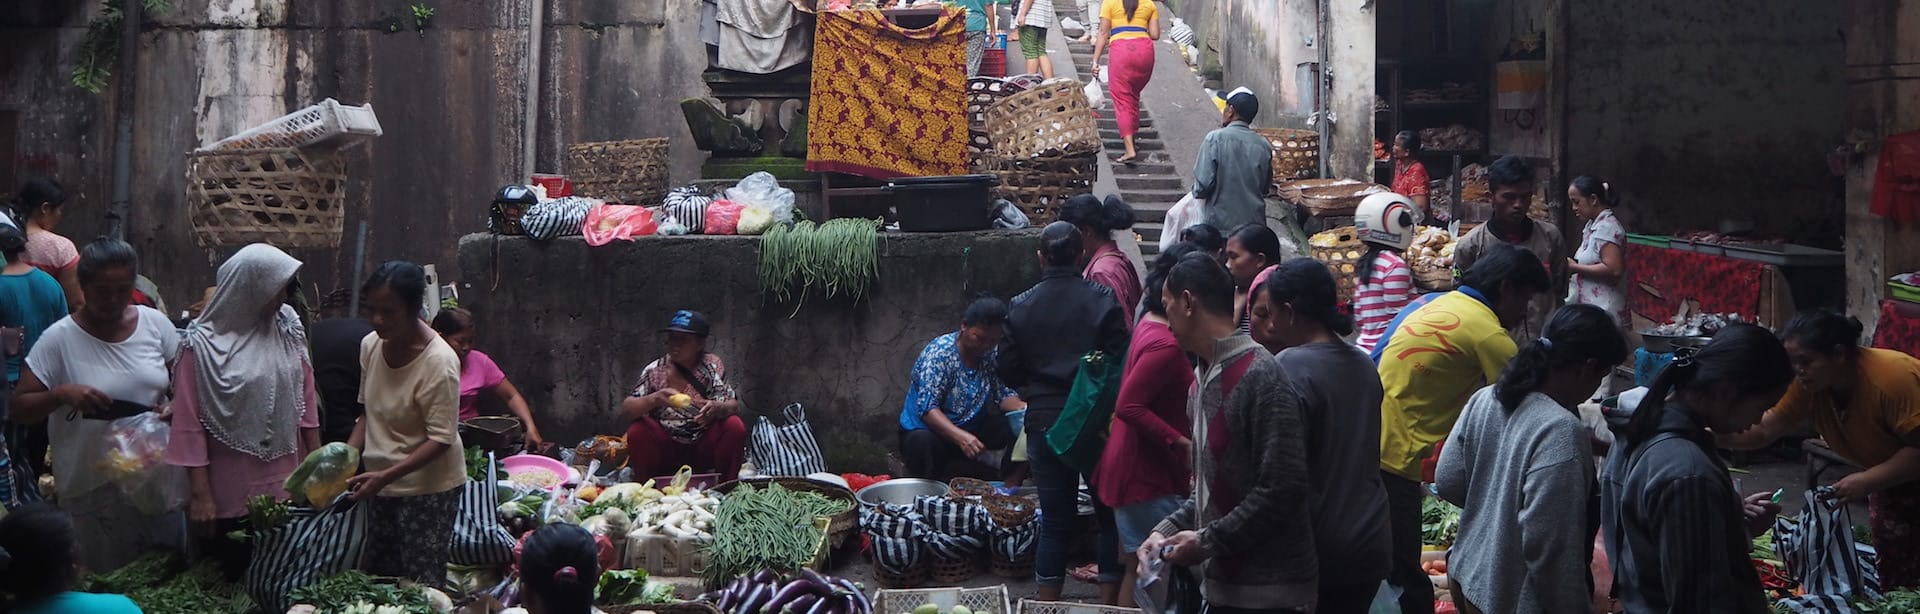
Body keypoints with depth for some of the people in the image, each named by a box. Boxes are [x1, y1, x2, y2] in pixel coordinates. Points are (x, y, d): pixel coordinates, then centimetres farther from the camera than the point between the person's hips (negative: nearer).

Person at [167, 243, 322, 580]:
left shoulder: (287, 328, 3)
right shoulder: (204, 344, -10)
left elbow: (306, 402, 8)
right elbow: (189, 424, -9)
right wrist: (200, 494, -12)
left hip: (285, 487, 3)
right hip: (230, 496, -3)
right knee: (229, 581, 7)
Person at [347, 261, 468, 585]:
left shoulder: (438, 361, -22)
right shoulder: (371, 345, 0)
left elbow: (441, 439, -22)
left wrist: (385, 476, -29)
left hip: (428, 489, -7)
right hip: (382, 485, 7)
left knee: (421, 587, -2)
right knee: (378, 576, 15)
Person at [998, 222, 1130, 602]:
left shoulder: (1020, 307, -2)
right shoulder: (1103, 300, -9)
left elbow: (1009, 373, 2)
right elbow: (1121, 361, -9)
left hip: (1045, 423, 2)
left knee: (1056, 522, 8)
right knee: (1110, 517, 11)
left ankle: (1048, 605, 9)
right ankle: (1109, 602, 11)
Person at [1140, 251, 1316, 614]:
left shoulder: (1260, 377, -17)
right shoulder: (1203, 379, 13)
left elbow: (1280, 491, -21)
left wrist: (1207, 542, -16)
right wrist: (1169, 530, 6)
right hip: (1221, 584, 9)